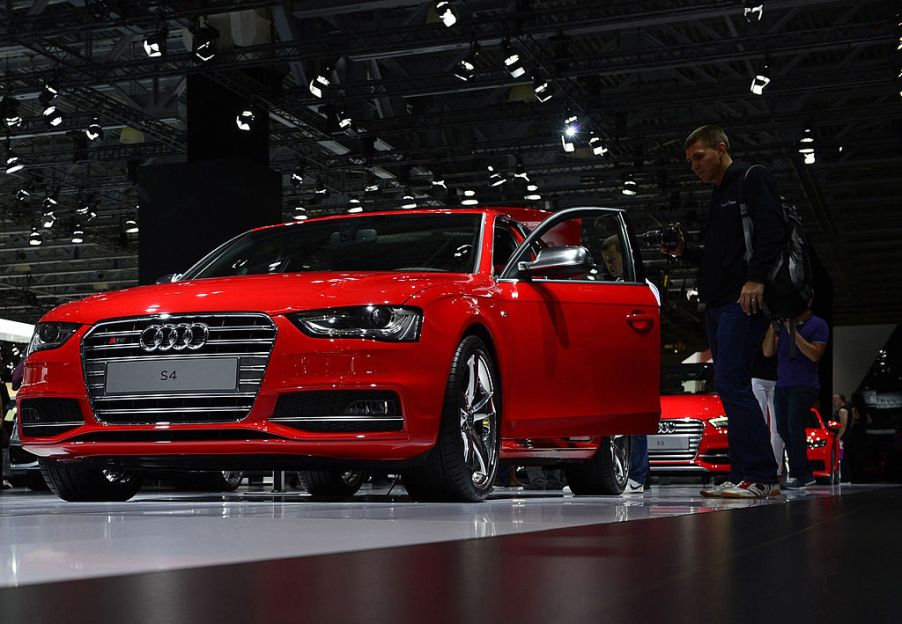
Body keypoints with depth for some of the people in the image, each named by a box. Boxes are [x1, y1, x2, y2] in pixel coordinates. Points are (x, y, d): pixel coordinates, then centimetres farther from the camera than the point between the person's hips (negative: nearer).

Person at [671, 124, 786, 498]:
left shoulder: (752, 179, 0)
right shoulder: (719, 195, 27)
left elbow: (771, 229, -14)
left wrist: (755, 278, -23)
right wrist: (684, 252, 15)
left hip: (744, 300, -10)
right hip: (718, 302, 10)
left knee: (730, 382, -17)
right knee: (731, 387, 6)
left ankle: (758, 477, -18)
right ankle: (744, 475, 8)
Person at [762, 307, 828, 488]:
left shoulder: (818, 325, -1)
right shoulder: (783, 323, 14)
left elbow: (815, 355, -12)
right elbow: (768, 351, 9)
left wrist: (793, 333, -15)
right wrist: (772, 327, -4)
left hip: (804, 385, -6)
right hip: (782, 384, 6)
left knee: (794, 428, -15)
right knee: (783, 429, 3)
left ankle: (799, 475, -9)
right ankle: (806, 474, 11)